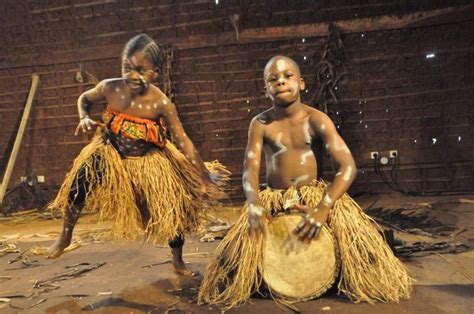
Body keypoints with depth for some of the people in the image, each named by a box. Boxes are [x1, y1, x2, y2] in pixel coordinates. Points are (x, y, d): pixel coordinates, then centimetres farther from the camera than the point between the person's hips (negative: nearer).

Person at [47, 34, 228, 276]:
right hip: (110, 151, 2)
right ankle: (65, 236, 18)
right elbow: (84, 99, 6)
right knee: (79, 184, -15)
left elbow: (184, 143, -21)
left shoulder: (162, 103, -25)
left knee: (172, 208, -4)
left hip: (147, 159, -2)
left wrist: (206, 178, -21)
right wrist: (84, 118, -17)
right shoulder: (110, 88, -18)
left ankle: (178, 262, 22)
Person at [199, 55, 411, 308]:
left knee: (352, 228, -25)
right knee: (243, 240, -22)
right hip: (273, 198, 1)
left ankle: (361, 283, 12)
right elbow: (250, 169, -10)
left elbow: (348, 166, -18)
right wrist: (254, 203, -32)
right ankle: (239, 286, 17)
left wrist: (323, 208, -32)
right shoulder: (260, 124, -6)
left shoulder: (316, 119, -10)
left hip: (315, 193, 0)